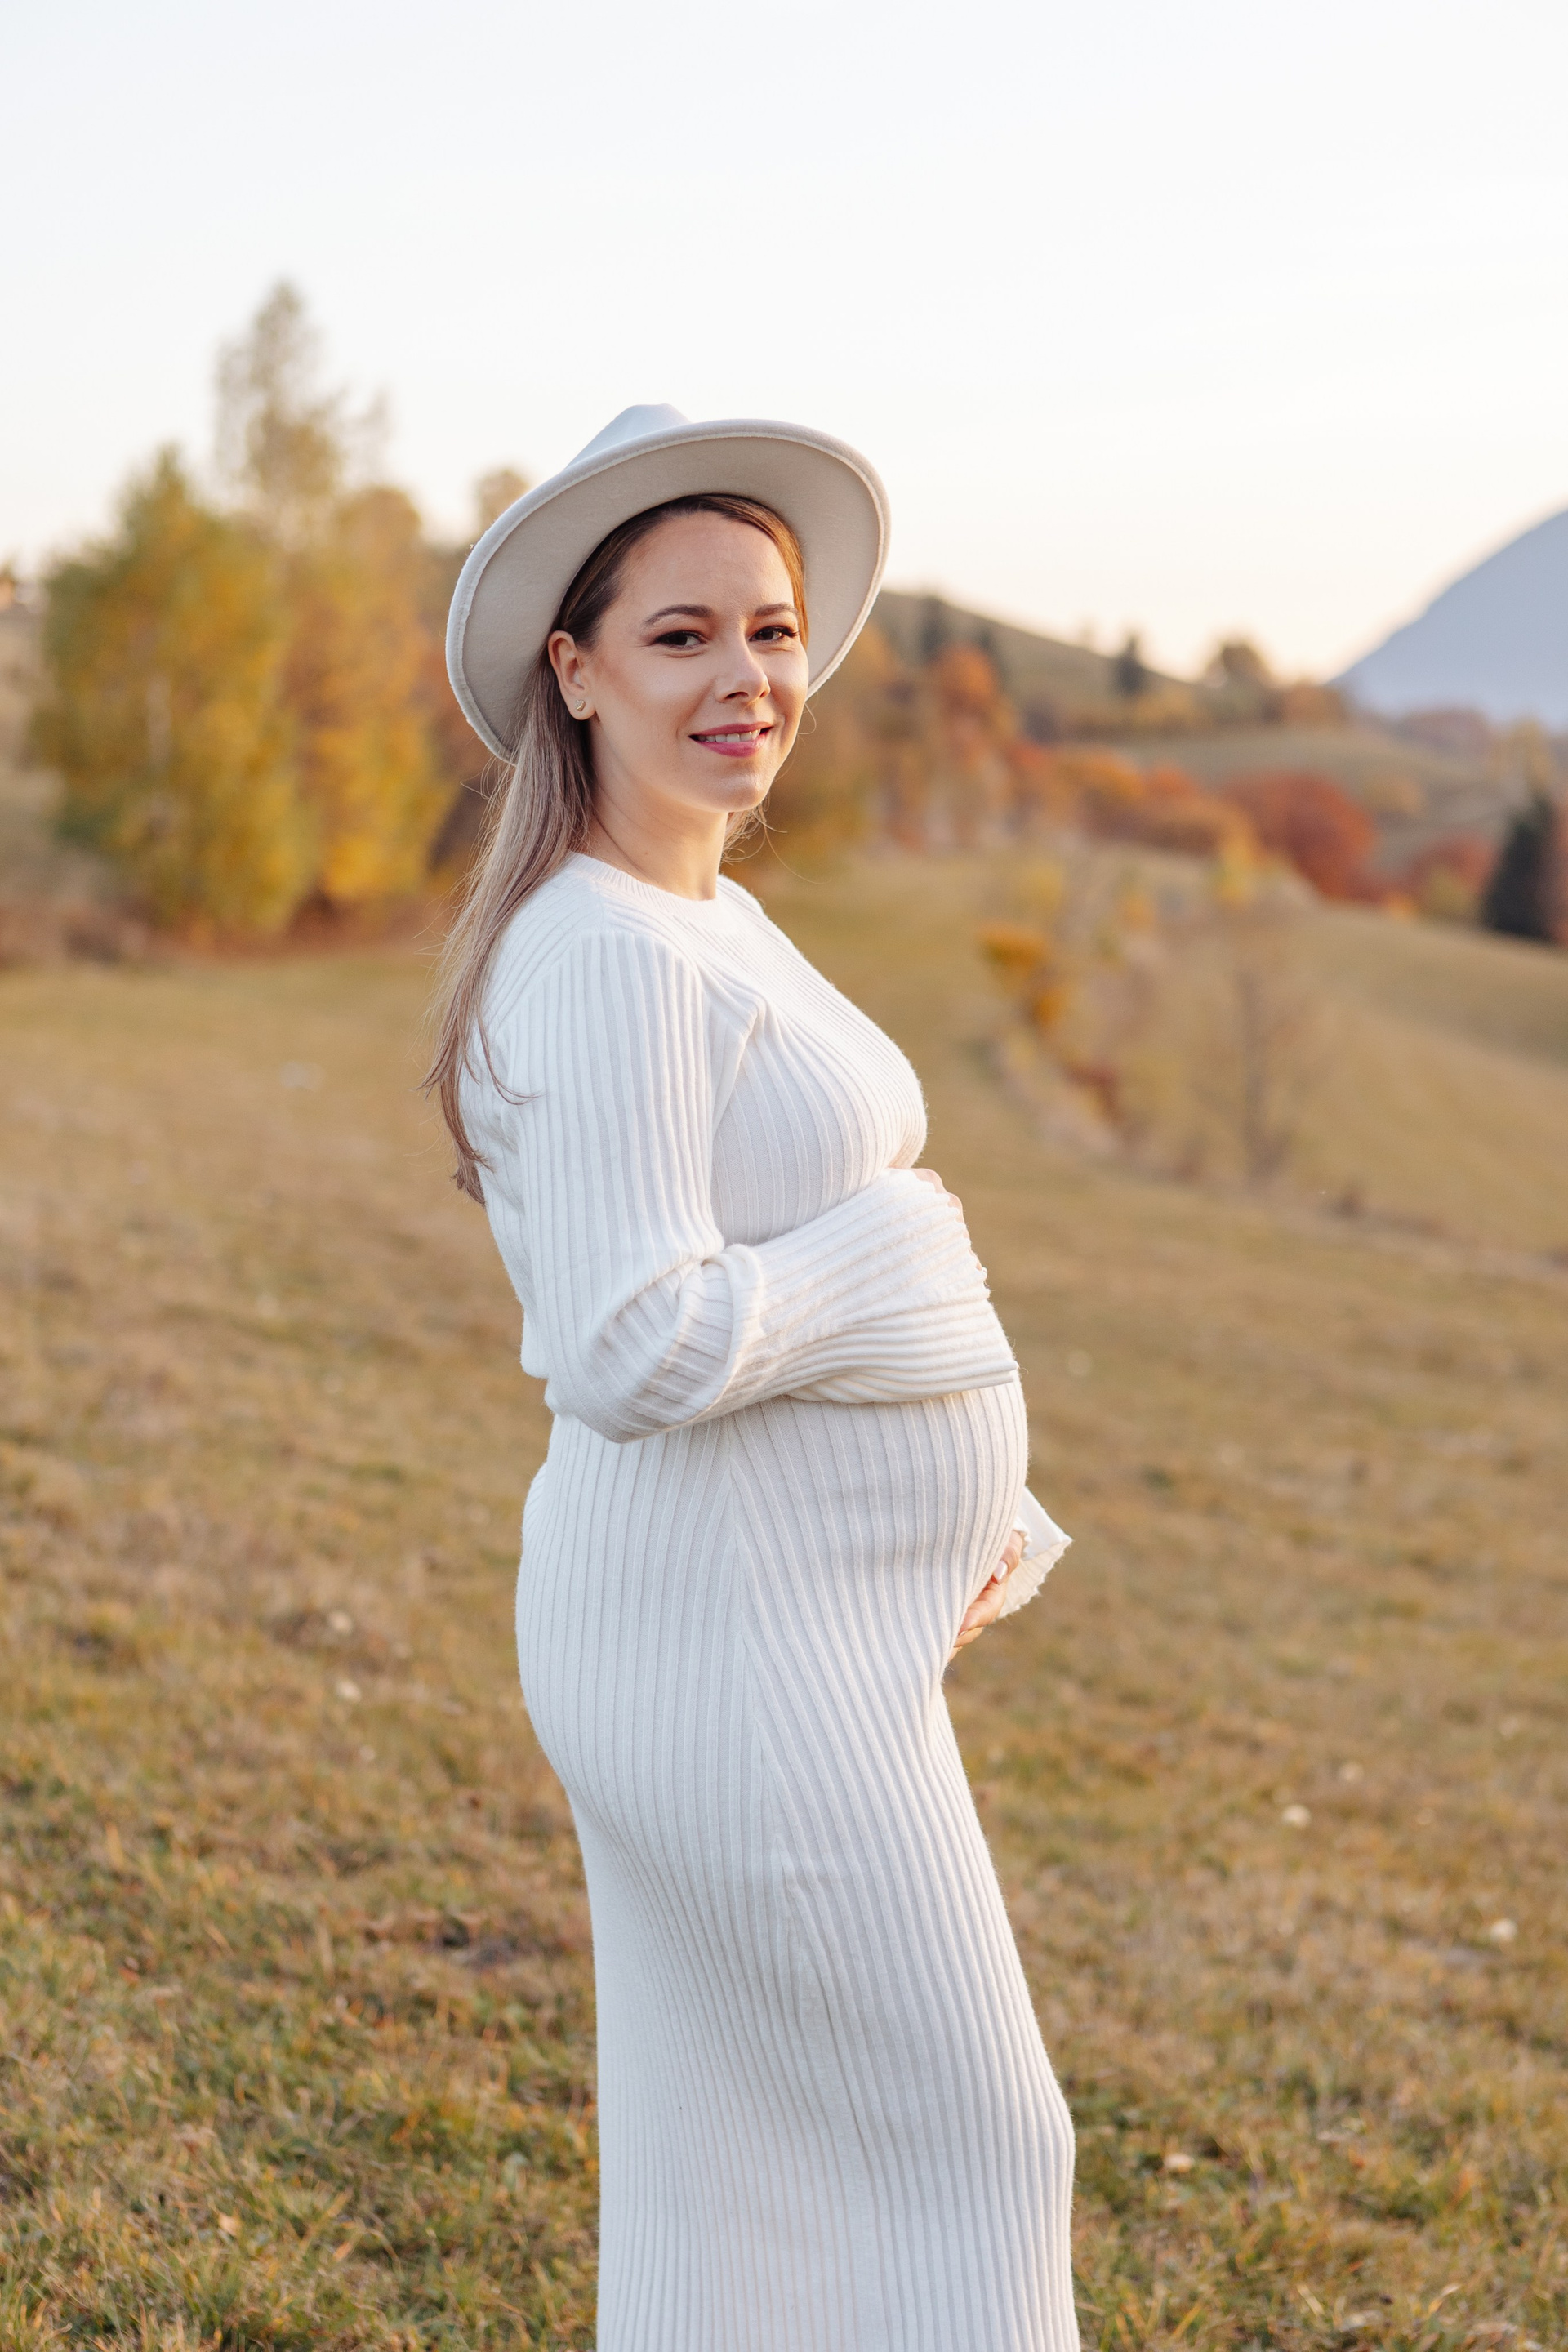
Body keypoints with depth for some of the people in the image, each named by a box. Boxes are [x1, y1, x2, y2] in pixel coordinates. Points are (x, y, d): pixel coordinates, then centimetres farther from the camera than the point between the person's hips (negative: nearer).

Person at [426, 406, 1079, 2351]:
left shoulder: (718, 927, 12)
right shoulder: (611, 962, -20)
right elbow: (638, 1349, -27)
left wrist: (959, 1501, 10)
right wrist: (895, 1256, -13)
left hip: (786, 1609, 9)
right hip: (737, 1637, -9)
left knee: (729, 2157, 18)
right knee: (963, 2146, 4)